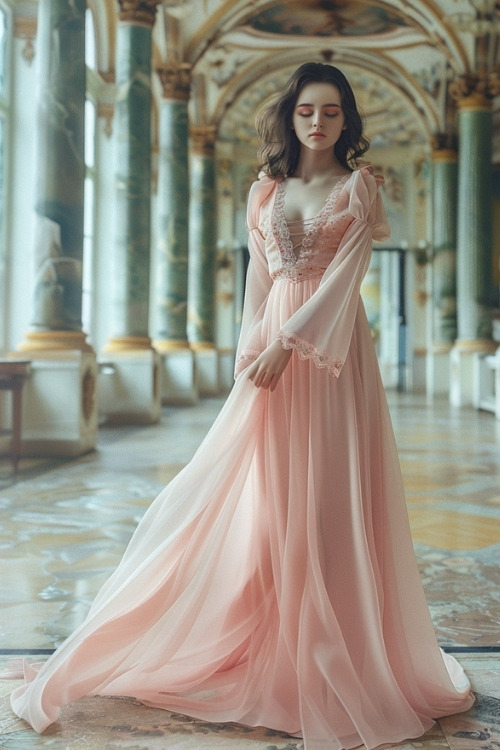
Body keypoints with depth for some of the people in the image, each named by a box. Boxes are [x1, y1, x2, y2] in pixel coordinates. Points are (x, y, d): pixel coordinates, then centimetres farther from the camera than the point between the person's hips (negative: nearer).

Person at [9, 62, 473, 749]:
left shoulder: (359, 187, 3)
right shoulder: (265, 189, 14)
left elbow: (345, 277, -8)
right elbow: (257, 279, 11)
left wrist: (289, 341, -16)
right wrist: (252, 348, -1)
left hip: (331, 347, -3)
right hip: (272, 349, 4)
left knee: (329, 496, -1)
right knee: (260, 494, 4)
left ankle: (336, 658, 12)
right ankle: (266, 647, 16)